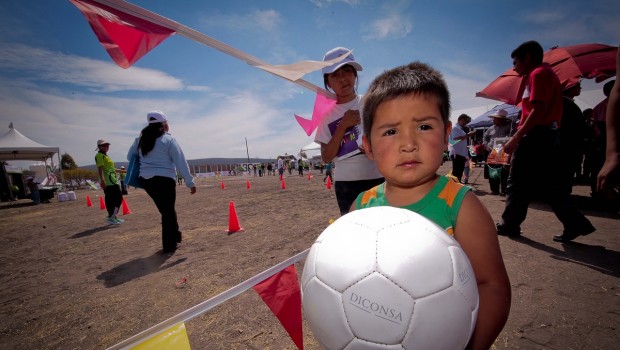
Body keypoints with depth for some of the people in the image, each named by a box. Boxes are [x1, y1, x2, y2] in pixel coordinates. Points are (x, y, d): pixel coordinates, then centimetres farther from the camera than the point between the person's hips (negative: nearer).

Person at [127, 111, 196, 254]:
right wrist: (190, 182, -8)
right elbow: (181, 162, -10)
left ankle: (175, 236, 30)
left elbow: (130, 156, 19)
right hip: (164, 179, -6)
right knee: (168, 211, 4)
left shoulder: (140, 139, 10)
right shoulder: (169, 140, -7)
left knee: (165, 210, 19)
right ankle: (169, 245, 12)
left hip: (146, 180, 6)